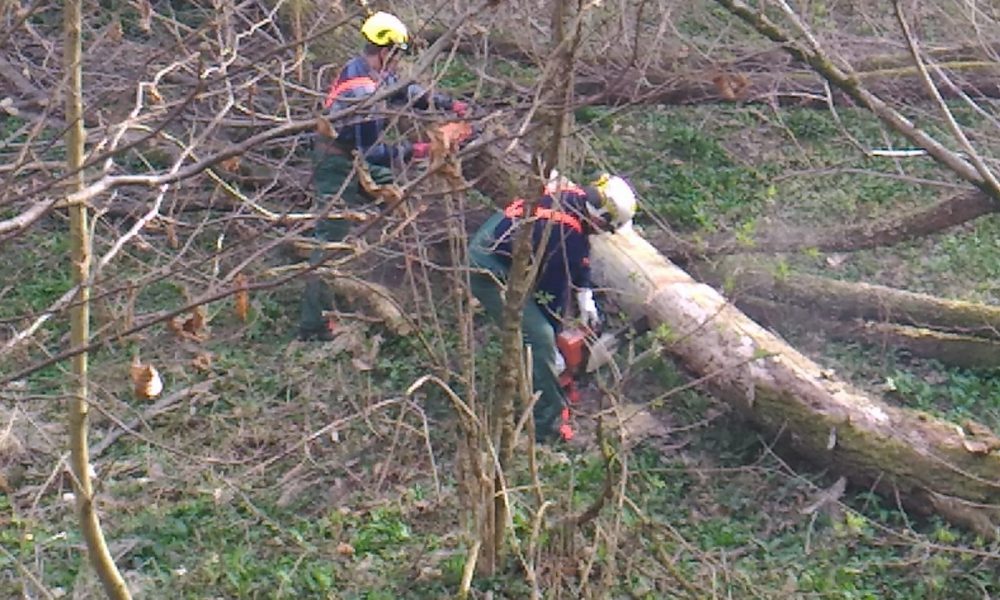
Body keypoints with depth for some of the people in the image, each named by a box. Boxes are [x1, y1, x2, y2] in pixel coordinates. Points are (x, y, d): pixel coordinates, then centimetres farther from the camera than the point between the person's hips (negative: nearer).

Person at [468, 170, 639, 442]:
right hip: (490, 271, -10)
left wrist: (586, 298, 13)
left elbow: (580, 255, 14)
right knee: (539, 339, -13)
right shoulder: (565, 235, -28)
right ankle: (546, 423, -3)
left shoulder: (574, 194, -5)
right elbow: (554, 291, -17)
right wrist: (552, 350, -4)